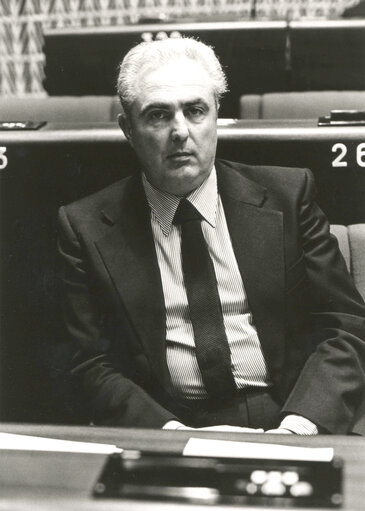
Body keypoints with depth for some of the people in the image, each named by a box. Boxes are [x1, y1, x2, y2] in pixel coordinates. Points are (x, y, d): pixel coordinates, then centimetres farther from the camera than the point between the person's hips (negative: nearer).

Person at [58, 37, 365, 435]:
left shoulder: (286, 197, 5)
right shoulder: (86, 226, 3)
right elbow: (92, 366, 1)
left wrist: (297, 427, -12)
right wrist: (172, 433, -16)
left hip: (286, 421, 1)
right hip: (162, 429, -1)